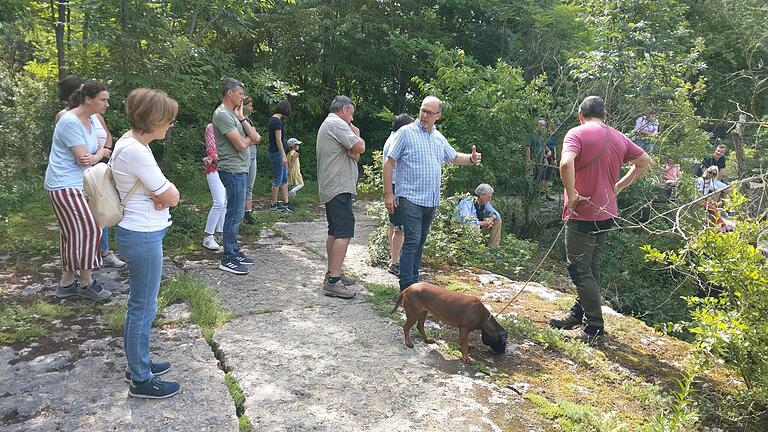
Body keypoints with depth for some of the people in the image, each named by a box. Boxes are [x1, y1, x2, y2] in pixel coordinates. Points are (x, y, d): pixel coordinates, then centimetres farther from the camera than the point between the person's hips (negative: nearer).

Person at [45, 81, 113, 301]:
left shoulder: (92, 119, 9)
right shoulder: (70, 122, -19)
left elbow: (99, 149, 7)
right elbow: (84, 158, -20)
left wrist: (95, 155, -15)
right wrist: (102, 153, -1)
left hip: (78, 184, 9)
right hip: (65, 185, -9)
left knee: (72, 233, 13)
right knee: (88, 230, -6)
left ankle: (66, 283, 24)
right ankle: (86, 283, 8)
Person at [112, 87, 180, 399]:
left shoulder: (129, 143, 9)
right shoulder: (136, 151, -22)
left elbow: (164, 192, 11)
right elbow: (172, 197, -17)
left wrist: (159, 192, -9)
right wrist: (165, 192, 3)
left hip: (140, 233, 10)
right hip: (144, 236, -10)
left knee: (140, 304, 20)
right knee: (144, 307, 2)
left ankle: (138, 363, 36)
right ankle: (141, 380, 17)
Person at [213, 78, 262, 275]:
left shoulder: (233, 114, 17)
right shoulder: (222, 114, -13)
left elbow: (256, 138, 8)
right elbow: (241, 145, -19)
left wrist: (242, 118, 0)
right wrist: (248, 137, 3)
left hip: (240, 170, 10)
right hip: (232, 170, -10)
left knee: (236, 214, 16)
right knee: (234, 215, -6)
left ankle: (233, 251, 26)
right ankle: (228, 259, 2)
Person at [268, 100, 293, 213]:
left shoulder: (273, 119, 13)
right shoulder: (277, 121, -16)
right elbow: (278, 140, -20)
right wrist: (283, 156, -21)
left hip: (277, 152, 10)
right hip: (277, 153, -10)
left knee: (285, 178, 11)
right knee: (278, 179, -1)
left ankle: (285, 202, 14)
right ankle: (274, 204, 9)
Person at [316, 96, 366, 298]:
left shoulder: (327, 125, 22)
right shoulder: (338, 124, -11)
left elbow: (354, 152, 17)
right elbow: (360, 148, -17)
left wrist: (353, 150, -6)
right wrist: (356, 135, 2)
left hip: (330, 188, 11)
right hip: (340, 188, -11)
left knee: (334, 232, 15)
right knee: (344, 233, -13)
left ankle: (332, 273, 23)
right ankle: (333, 281, -15)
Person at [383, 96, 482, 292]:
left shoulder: (439, 138, 14)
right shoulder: (406, 132, -5)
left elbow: (454, 157, 28)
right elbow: (389, 163, -6)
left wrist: (471, 159, 6)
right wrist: (388, 193, -11)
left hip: (431, 200, 7)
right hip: (411, 198, -6)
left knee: (420, 243, 13)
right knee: (411, 241, -11)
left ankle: (414, 282, 22)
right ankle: (406, 287, -7)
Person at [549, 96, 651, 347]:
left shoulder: (577, 133, -11)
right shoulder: (619, 138, 9)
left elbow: (566, 163, -30)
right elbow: (645, 162, 20)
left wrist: (572, 194, -17)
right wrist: (619, 186, 18)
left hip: (582, 214, -7)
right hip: (607, 213, 8)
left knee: (579, 270, 0)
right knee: (590, 268, 18)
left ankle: (595, 331, 4)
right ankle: (578, 314, 32)